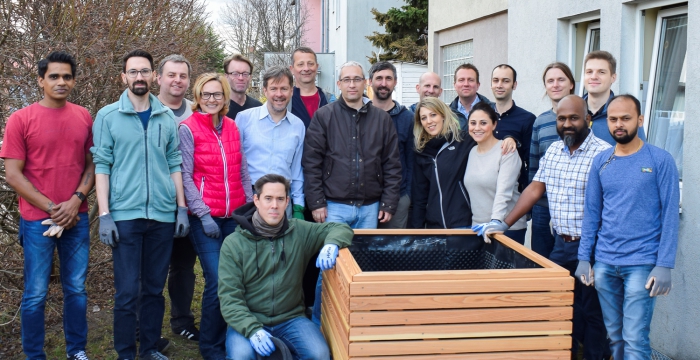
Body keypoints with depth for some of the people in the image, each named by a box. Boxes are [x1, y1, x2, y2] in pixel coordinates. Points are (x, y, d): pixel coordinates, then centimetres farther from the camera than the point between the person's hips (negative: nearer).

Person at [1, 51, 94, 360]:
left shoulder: (84, 118, 5)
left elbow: (92, 164, 8)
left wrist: (76, 201, -8)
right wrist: (52, 209, -10)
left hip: (77, 218, 3)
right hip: (37, 220, -3)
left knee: (76, 289, 9)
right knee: (35, 294, 4)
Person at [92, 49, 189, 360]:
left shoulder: (167, 118, 8)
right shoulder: (107, 116, 0)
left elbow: (174, 165, 11)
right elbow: (102, 167, -3)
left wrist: (182, 209, 6)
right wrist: (104, 215, -8)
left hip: (163, 215, 3)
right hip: (125, 215, -3)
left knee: (154, 288, 11)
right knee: (127, 291, 0)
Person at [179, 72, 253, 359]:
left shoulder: (232, 127, 10)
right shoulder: (188, 129, -4)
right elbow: (185, 176, -8)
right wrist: (204, 214, -14)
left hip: (235, 215, 5)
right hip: (205, 217, -5)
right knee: (217, 281, -8)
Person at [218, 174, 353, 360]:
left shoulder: (299, 231, 2)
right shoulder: (233, 244, -4)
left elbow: (341, 228, 8)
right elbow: (229, 297, -8)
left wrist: (331, 244, -17)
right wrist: (252, 329, -25)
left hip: (290, 318, 2)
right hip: (247, 321, -2)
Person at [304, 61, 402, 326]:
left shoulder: (381, 119, 7)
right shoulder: (324, 116, 0)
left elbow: (392, 164, 7)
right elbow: (311, 162, -3)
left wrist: (389, 203, 2)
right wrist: (316, 202, -8)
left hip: (370, 207, 3)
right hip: (334, 206, -2)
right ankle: (320, 325, 12)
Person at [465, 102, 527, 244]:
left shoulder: (506, 151, -11)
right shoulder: (472, 152, 9)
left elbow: (503, 193, -20)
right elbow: (474, 192, 10)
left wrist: (496, 222, -32)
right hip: (478, 227, 5)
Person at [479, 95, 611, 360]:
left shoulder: (603, 154, -13)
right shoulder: (553, 151, 9)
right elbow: (534, 189, 14)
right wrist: (504, 224, 10)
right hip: (561, 245, 6)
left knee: (592, 313, 5)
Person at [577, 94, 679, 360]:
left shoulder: (660, 160, -4)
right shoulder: (601, 162, 8)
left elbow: (670, 215, -6)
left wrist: (664, 265, -12)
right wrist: (584, 258, 6)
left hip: (641, 264, -4)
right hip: (604, 263, 4)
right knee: (615, 336, 12)